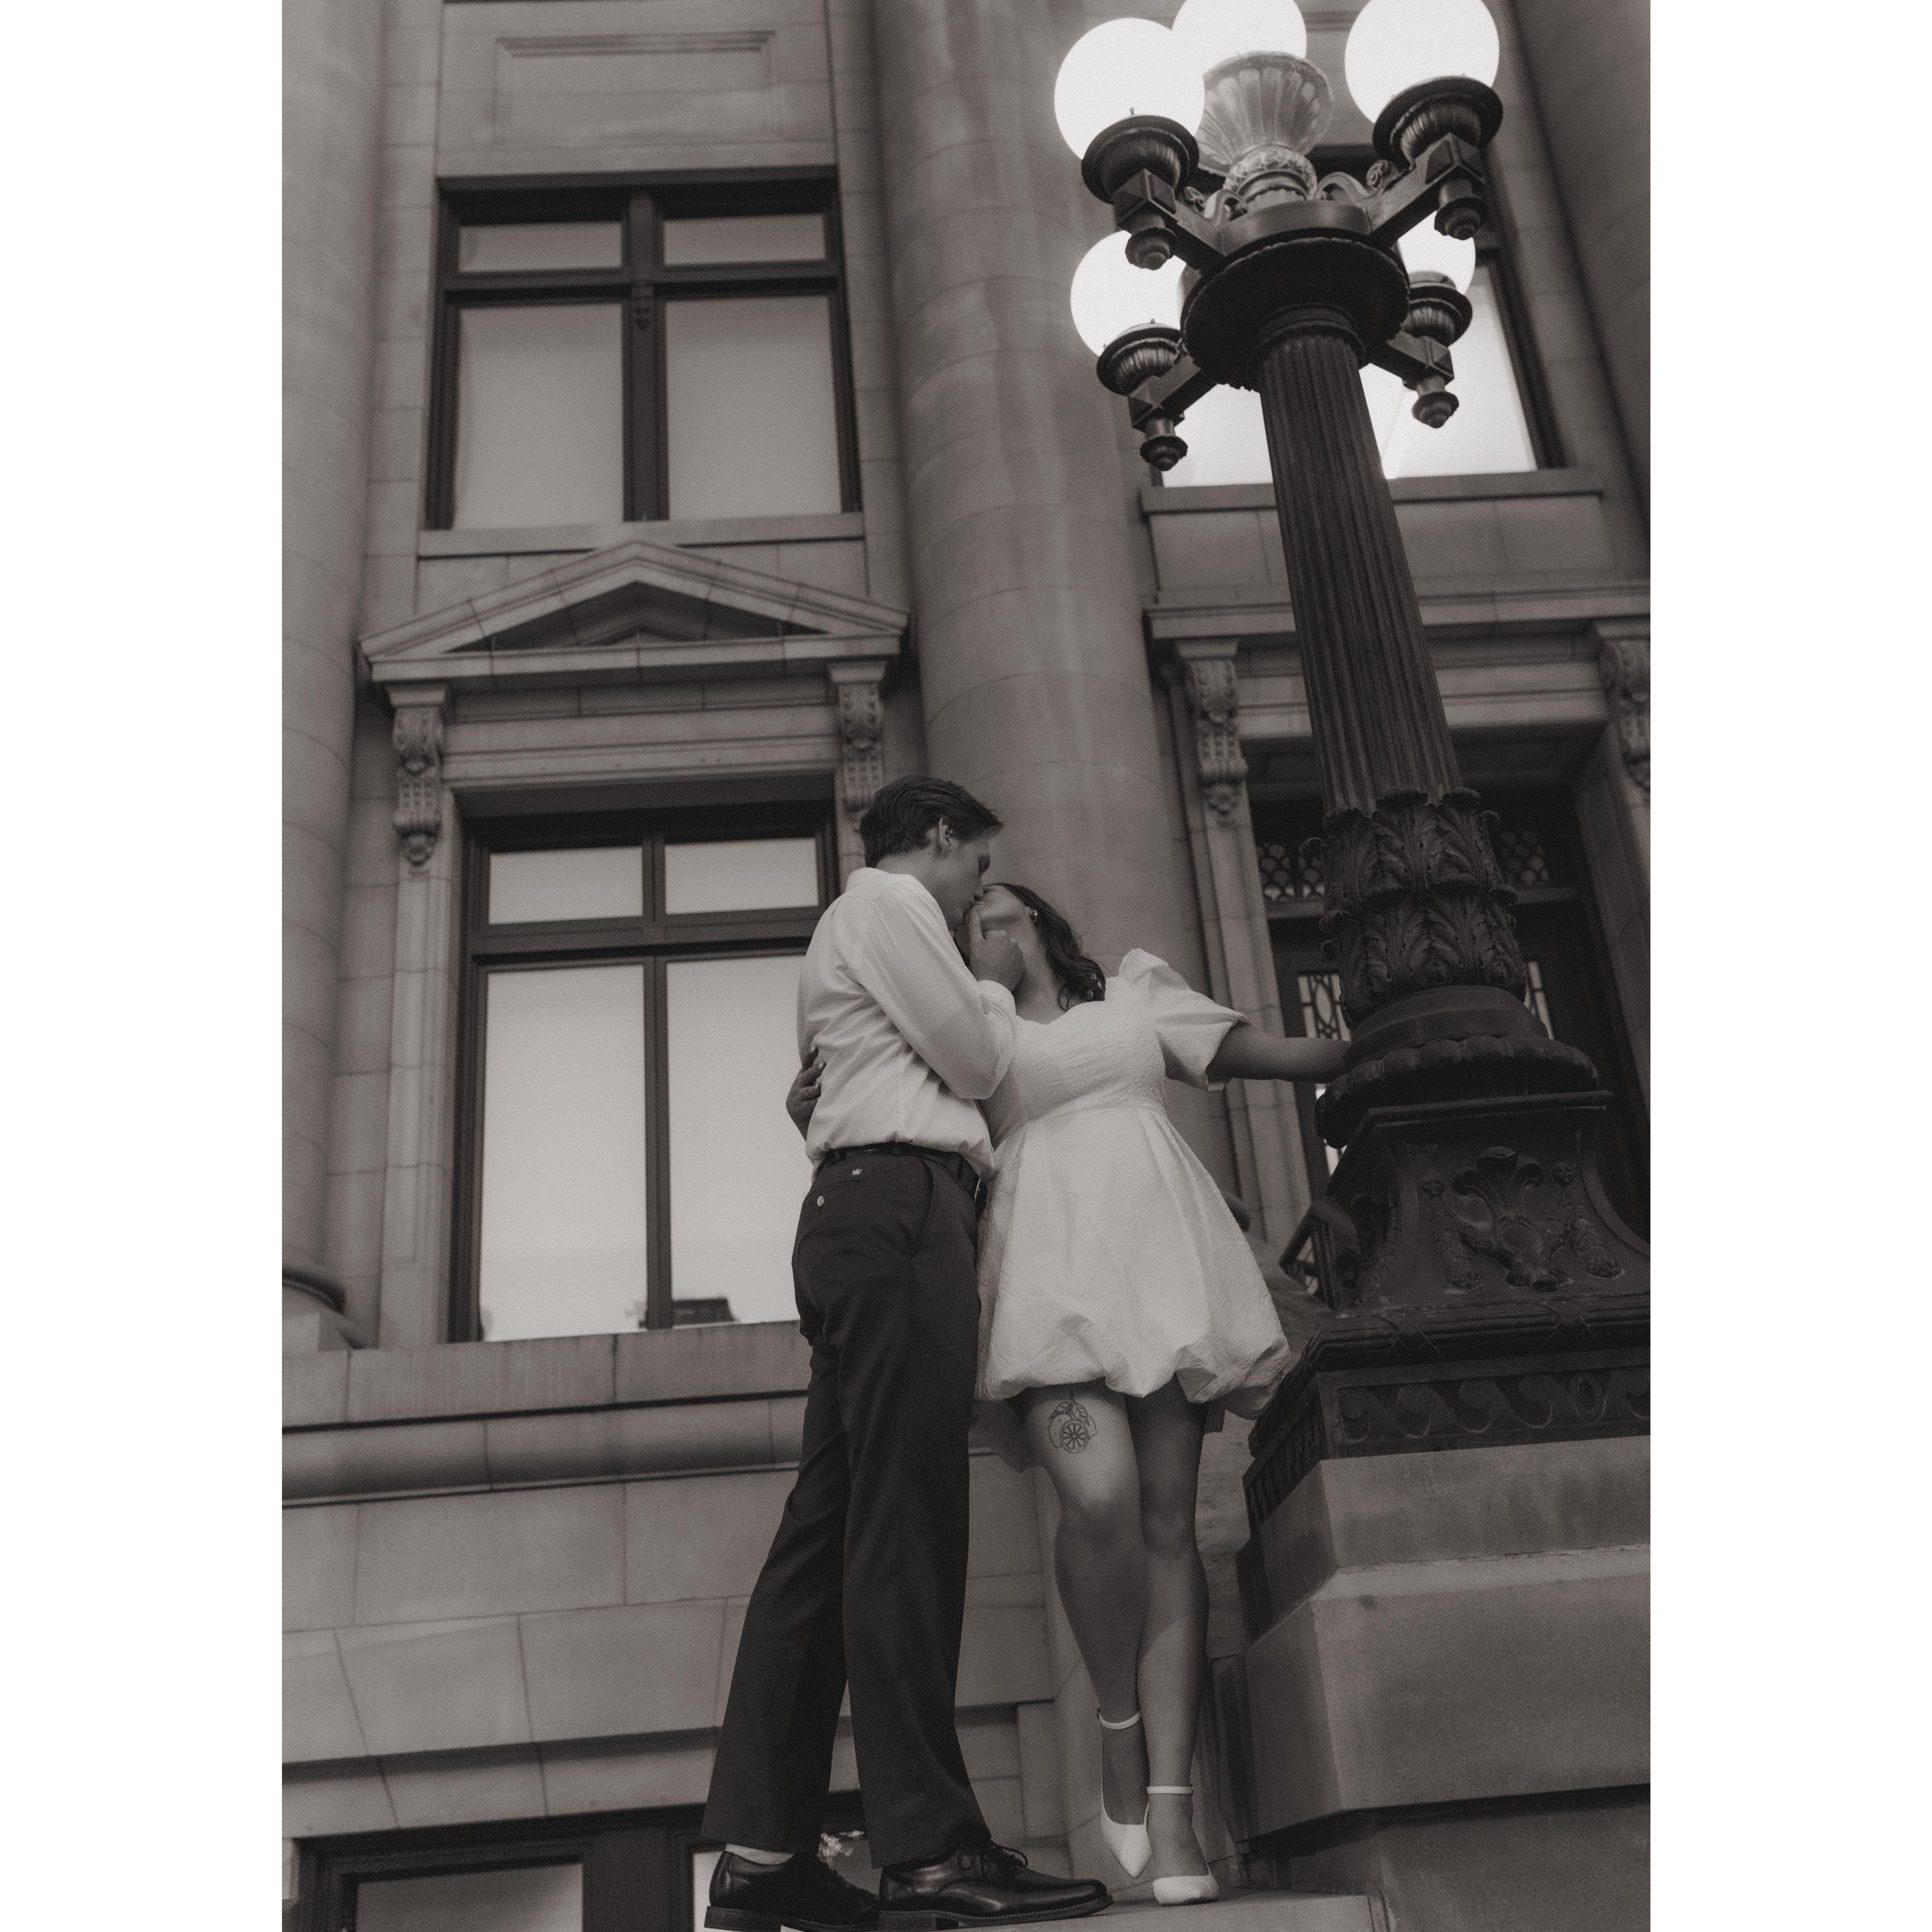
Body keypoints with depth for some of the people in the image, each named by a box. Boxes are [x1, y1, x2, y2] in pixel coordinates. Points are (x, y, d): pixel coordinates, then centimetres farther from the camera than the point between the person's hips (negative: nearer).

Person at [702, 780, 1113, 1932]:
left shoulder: (854, 930, 32)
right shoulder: (891, 902, 2)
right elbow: (977, 1062, -2)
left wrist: (980, 996, 25)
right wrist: (994, 984, 16)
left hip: (861, 1220, 10)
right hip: (901, 1204, -10)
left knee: (830, 1528, 2)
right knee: (904, 1528, -14)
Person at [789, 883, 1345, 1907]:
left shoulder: (1136, 994, 24)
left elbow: (1274, 1052, 23)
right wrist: (817, 1115, 0)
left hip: (1161, 1257, 1)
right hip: (1050, 1274, -1)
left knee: (1166, 1523, -7)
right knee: (1100, 1500, -23)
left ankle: (1169, 1807, -8)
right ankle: (1119, 1730, 1)